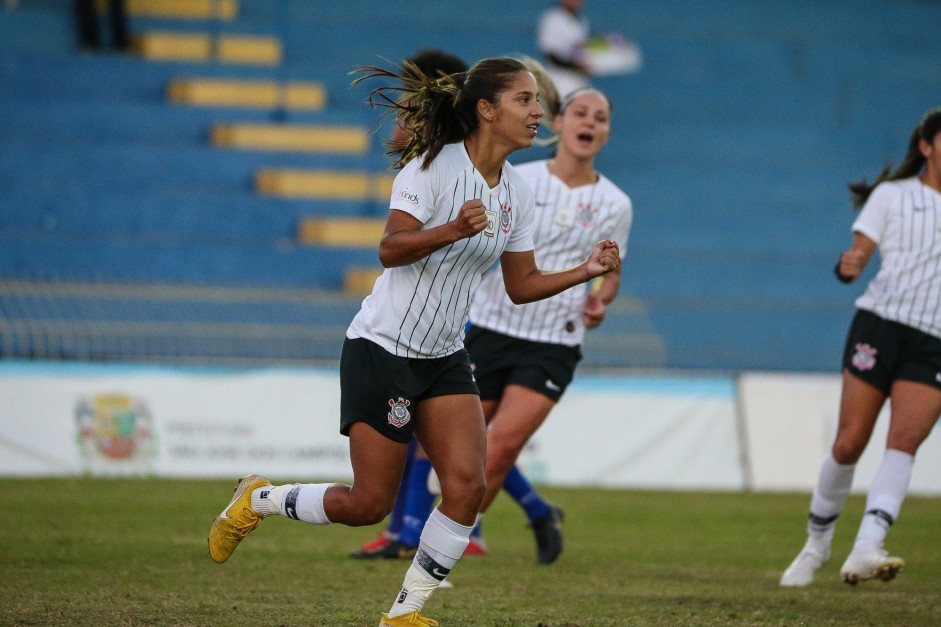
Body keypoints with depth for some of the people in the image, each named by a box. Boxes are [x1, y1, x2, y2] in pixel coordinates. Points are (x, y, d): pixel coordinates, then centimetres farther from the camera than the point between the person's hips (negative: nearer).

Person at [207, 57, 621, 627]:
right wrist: (453, 230, -41)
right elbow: (391, 249, -25)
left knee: (467, 485, -11)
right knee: (369, 504, -5)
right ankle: (257, 500, 21)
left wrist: (586, 272, -3)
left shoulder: (518, 193, 5)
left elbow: (521, 284, 12)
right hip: (383, 348, -7)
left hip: (445, 360, 7)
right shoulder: (433, 167, -16)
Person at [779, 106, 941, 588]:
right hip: (880, 324, -2)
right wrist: (848, 265, -23)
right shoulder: (891, 196, 6)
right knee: (849, 443, -4)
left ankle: (865, 551, -28)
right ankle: (816, 543, 17)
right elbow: (859, 255, 0)